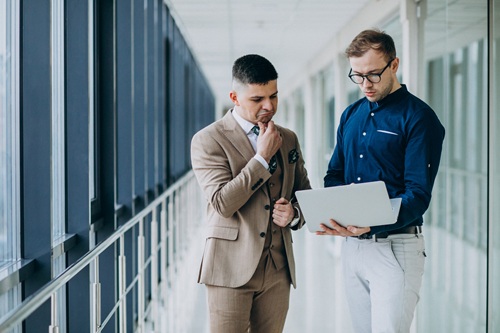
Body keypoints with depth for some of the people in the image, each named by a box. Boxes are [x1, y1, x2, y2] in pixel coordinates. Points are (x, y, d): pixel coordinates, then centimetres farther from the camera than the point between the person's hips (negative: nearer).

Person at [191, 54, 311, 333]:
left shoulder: (289, 139, 14)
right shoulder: (208, 140, -4)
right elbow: (222, 203, -15)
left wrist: (294, 213, -1)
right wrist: (262, 158, -13)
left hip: (279, 268, 5)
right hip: (232, 267, -5)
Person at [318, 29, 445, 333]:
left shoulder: (419, 118, -9)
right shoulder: (351, 115, 13)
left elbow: (418, 194, -15)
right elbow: (335, 174, 16)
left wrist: (371, 224, -31)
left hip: (395, 246, -6)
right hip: (352, 247, 7)